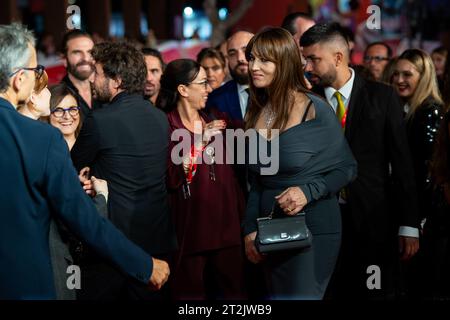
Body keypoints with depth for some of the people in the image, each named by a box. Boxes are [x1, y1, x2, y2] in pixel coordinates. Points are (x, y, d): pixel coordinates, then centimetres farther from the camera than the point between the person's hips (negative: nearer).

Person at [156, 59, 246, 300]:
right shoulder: (165, 126, -8)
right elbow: (171, 179, -17)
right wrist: (198, 142, -17)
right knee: (190, 292, 4)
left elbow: (229, 174, 15)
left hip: (226, 225, 5)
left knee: (233, 289, 6)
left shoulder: (216, 120, 12)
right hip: (189, 226, -5)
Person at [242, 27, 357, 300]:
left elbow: (346, 169, -6)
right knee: (277, 295, 14)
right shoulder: (258, 113, 5)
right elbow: (258, 181, 11)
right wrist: (250, 229, 4)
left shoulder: (315, 111, -12)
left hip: (313, 229, -6)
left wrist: (308, 191, -21)